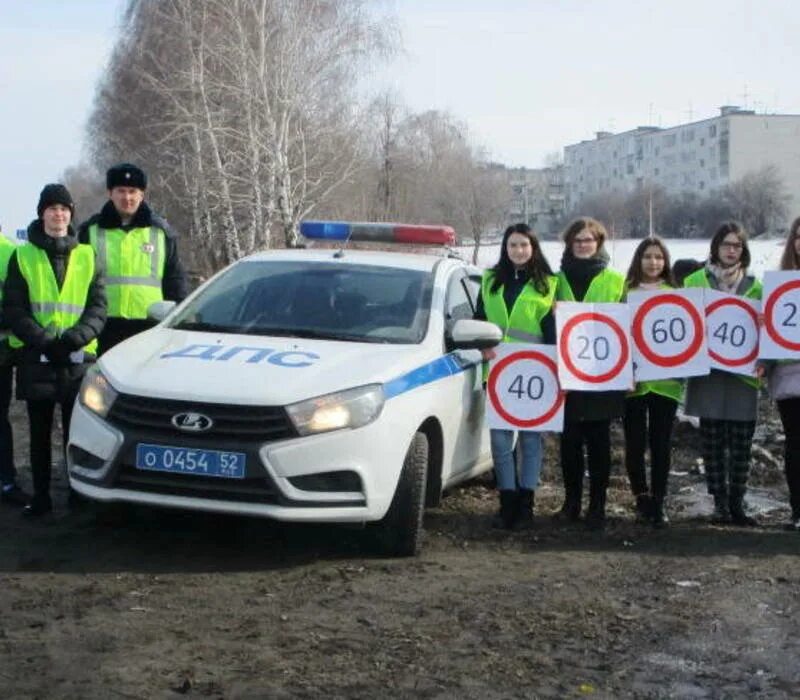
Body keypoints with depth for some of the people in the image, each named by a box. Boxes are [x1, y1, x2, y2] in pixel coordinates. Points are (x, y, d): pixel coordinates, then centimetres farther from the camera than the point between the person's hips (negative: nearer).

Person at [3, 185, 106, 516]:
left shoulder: (87, 256, 9)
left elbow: (98, 307, 3)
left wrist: (74, 338, -15)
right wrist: (42, 339, -14)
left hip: (78, 358, 0)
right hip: (35, 358, 0)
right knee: (40, 432, 7)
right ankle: (40, 497, 15)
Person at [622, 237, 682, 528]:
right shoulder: (626, 291, 4)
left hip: (666, 379, 1)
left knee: (661, 443, 3)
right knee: (635, 442, 1)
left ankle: (657, 504, 11)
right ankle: (642, 496, 19)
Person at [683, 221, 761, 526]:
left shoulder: (754, 286, 9)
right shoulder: (695, 281, 5)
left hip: (743, 373, 1)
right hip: (707, 371, -1)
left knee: (741, 443, 2)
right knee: (713, 442, 3)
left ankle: (736, 502, 11)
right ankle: (720, 502, 10)